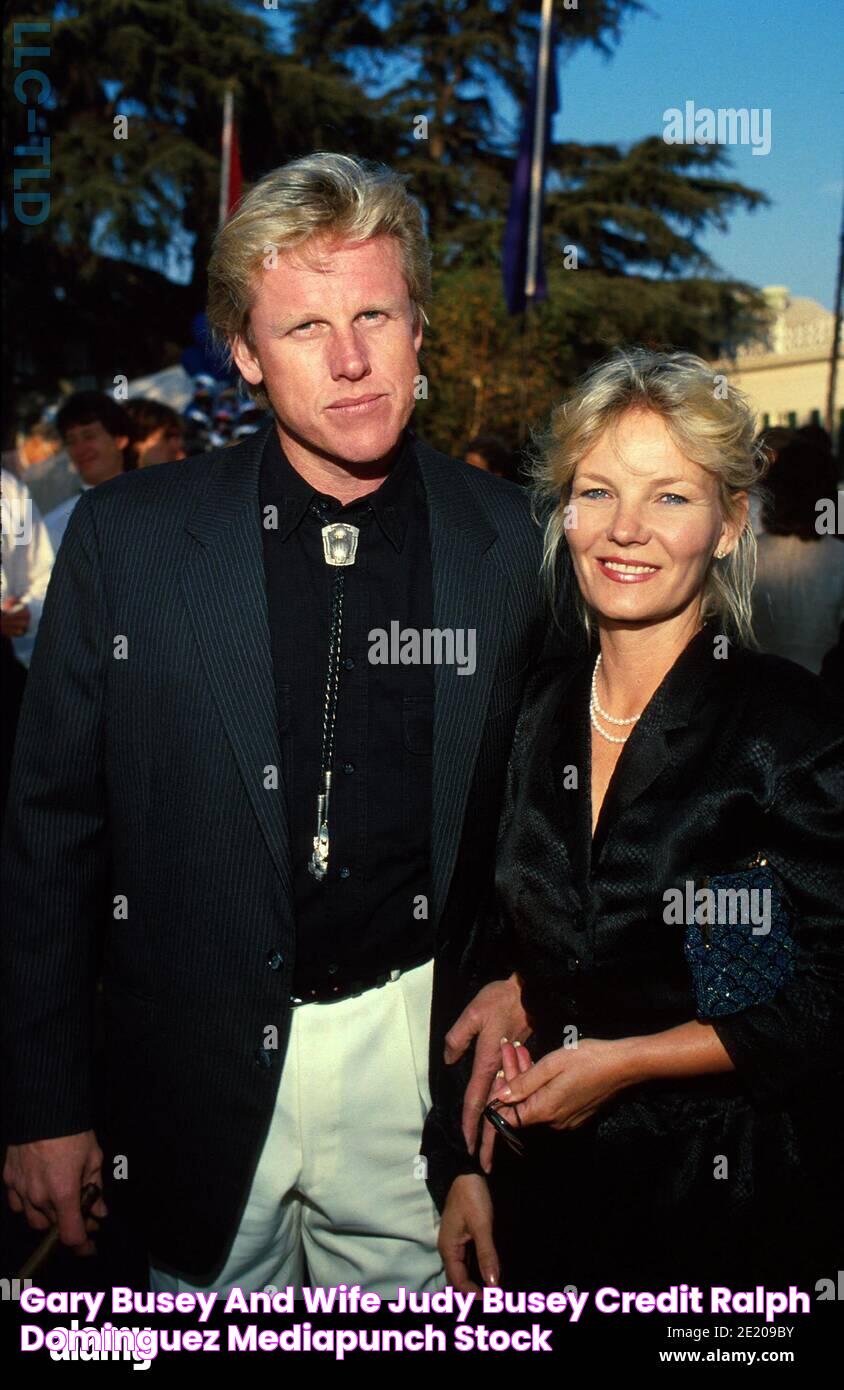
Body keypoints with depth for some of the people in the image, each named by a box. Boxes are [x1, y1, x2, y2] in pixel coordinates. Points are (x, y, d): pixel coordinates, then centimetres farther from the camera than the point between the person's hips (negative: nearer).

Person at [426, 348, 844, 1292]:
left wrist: (625, 1062, -15)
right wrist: (471, 1164, 4)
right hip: (544, 1173, 5)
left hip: (726, 1197, -4)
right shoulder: (542, 712, 0)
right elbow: (506, 950, 7)